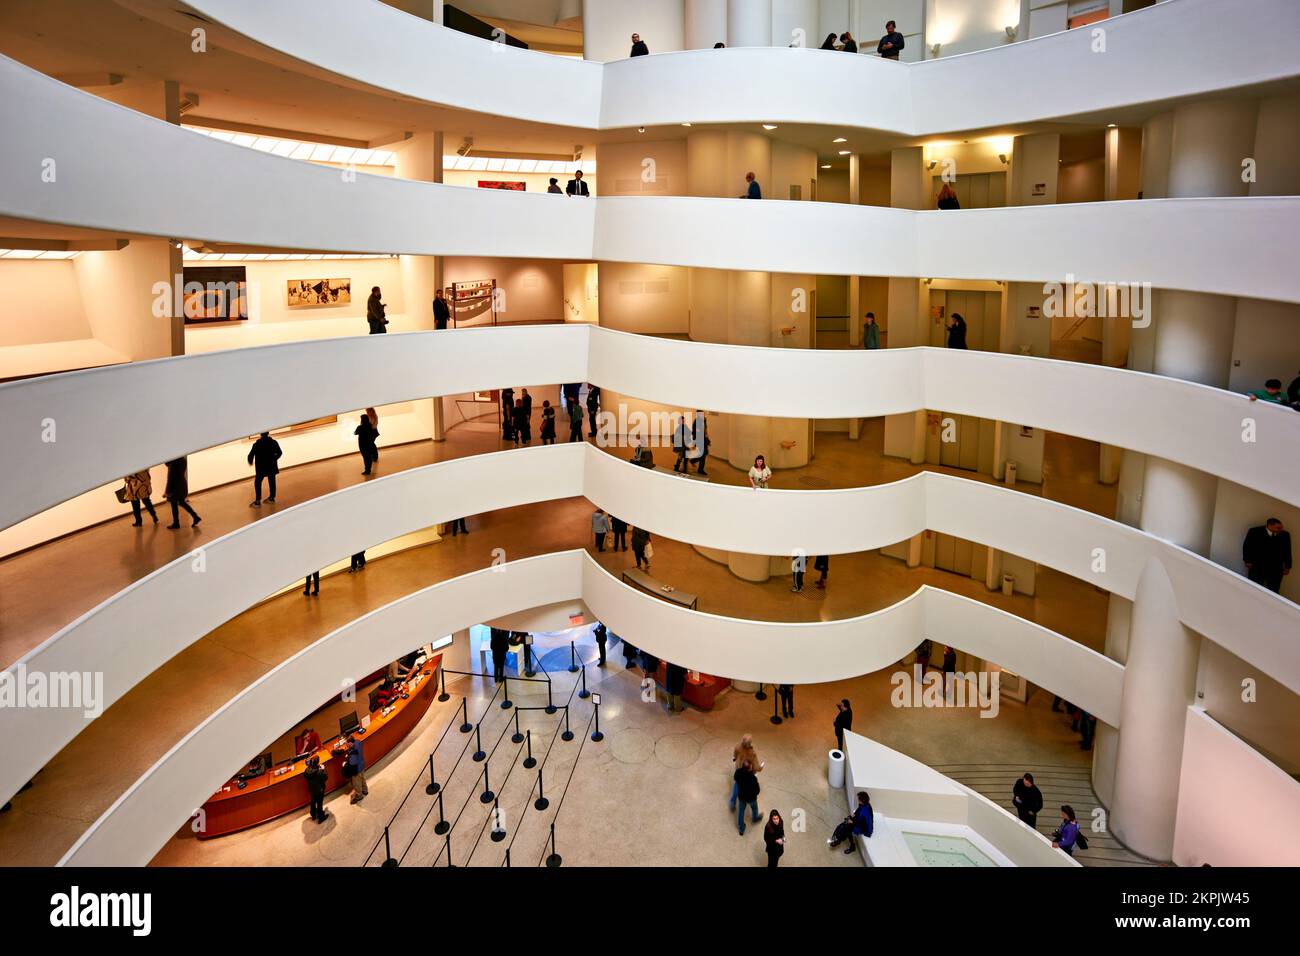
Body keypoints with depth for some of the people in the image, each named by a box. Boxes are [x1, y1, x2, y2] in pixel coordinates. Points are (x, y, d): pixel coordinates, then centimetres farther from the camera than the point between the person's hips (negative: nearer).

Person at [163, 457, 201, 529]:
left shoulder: (173, 462, -23)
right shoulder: (183, 459, -1)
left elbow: (170, 477, -19)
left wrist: (167, 491, -13)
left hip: (175, 486, -8)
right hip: (183, 485, 8)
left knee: (174, 505, 9)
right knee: (182, 502, 22)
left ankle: (176, 523, 21)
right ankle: (195, 517, 17)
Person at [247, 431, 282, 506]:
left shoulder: (256, 444, -15)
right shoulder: (274, 442, -6)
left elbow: (251, 455, -12)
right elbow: (279, 453, 4)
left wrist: (251, 462, 10)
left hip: (261, 467, -3)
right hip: (272, 466, 3)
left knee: (257, 483, 7)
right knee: (272, 482, 16)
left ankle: (258, 501, 4)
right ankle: (272, 497, 29)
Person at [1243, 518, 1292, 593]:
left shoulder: (1285, 535, -1)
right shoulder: (1255, 532, -8)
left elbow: (1287, 551, 9)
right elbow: (1247, 546, 1)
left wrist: (1287, 566, 10)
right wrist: (1248, 561, -1)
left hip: (1276, 568, 2)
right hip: (1257, 567, -2)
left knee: (1273, 592, 3)